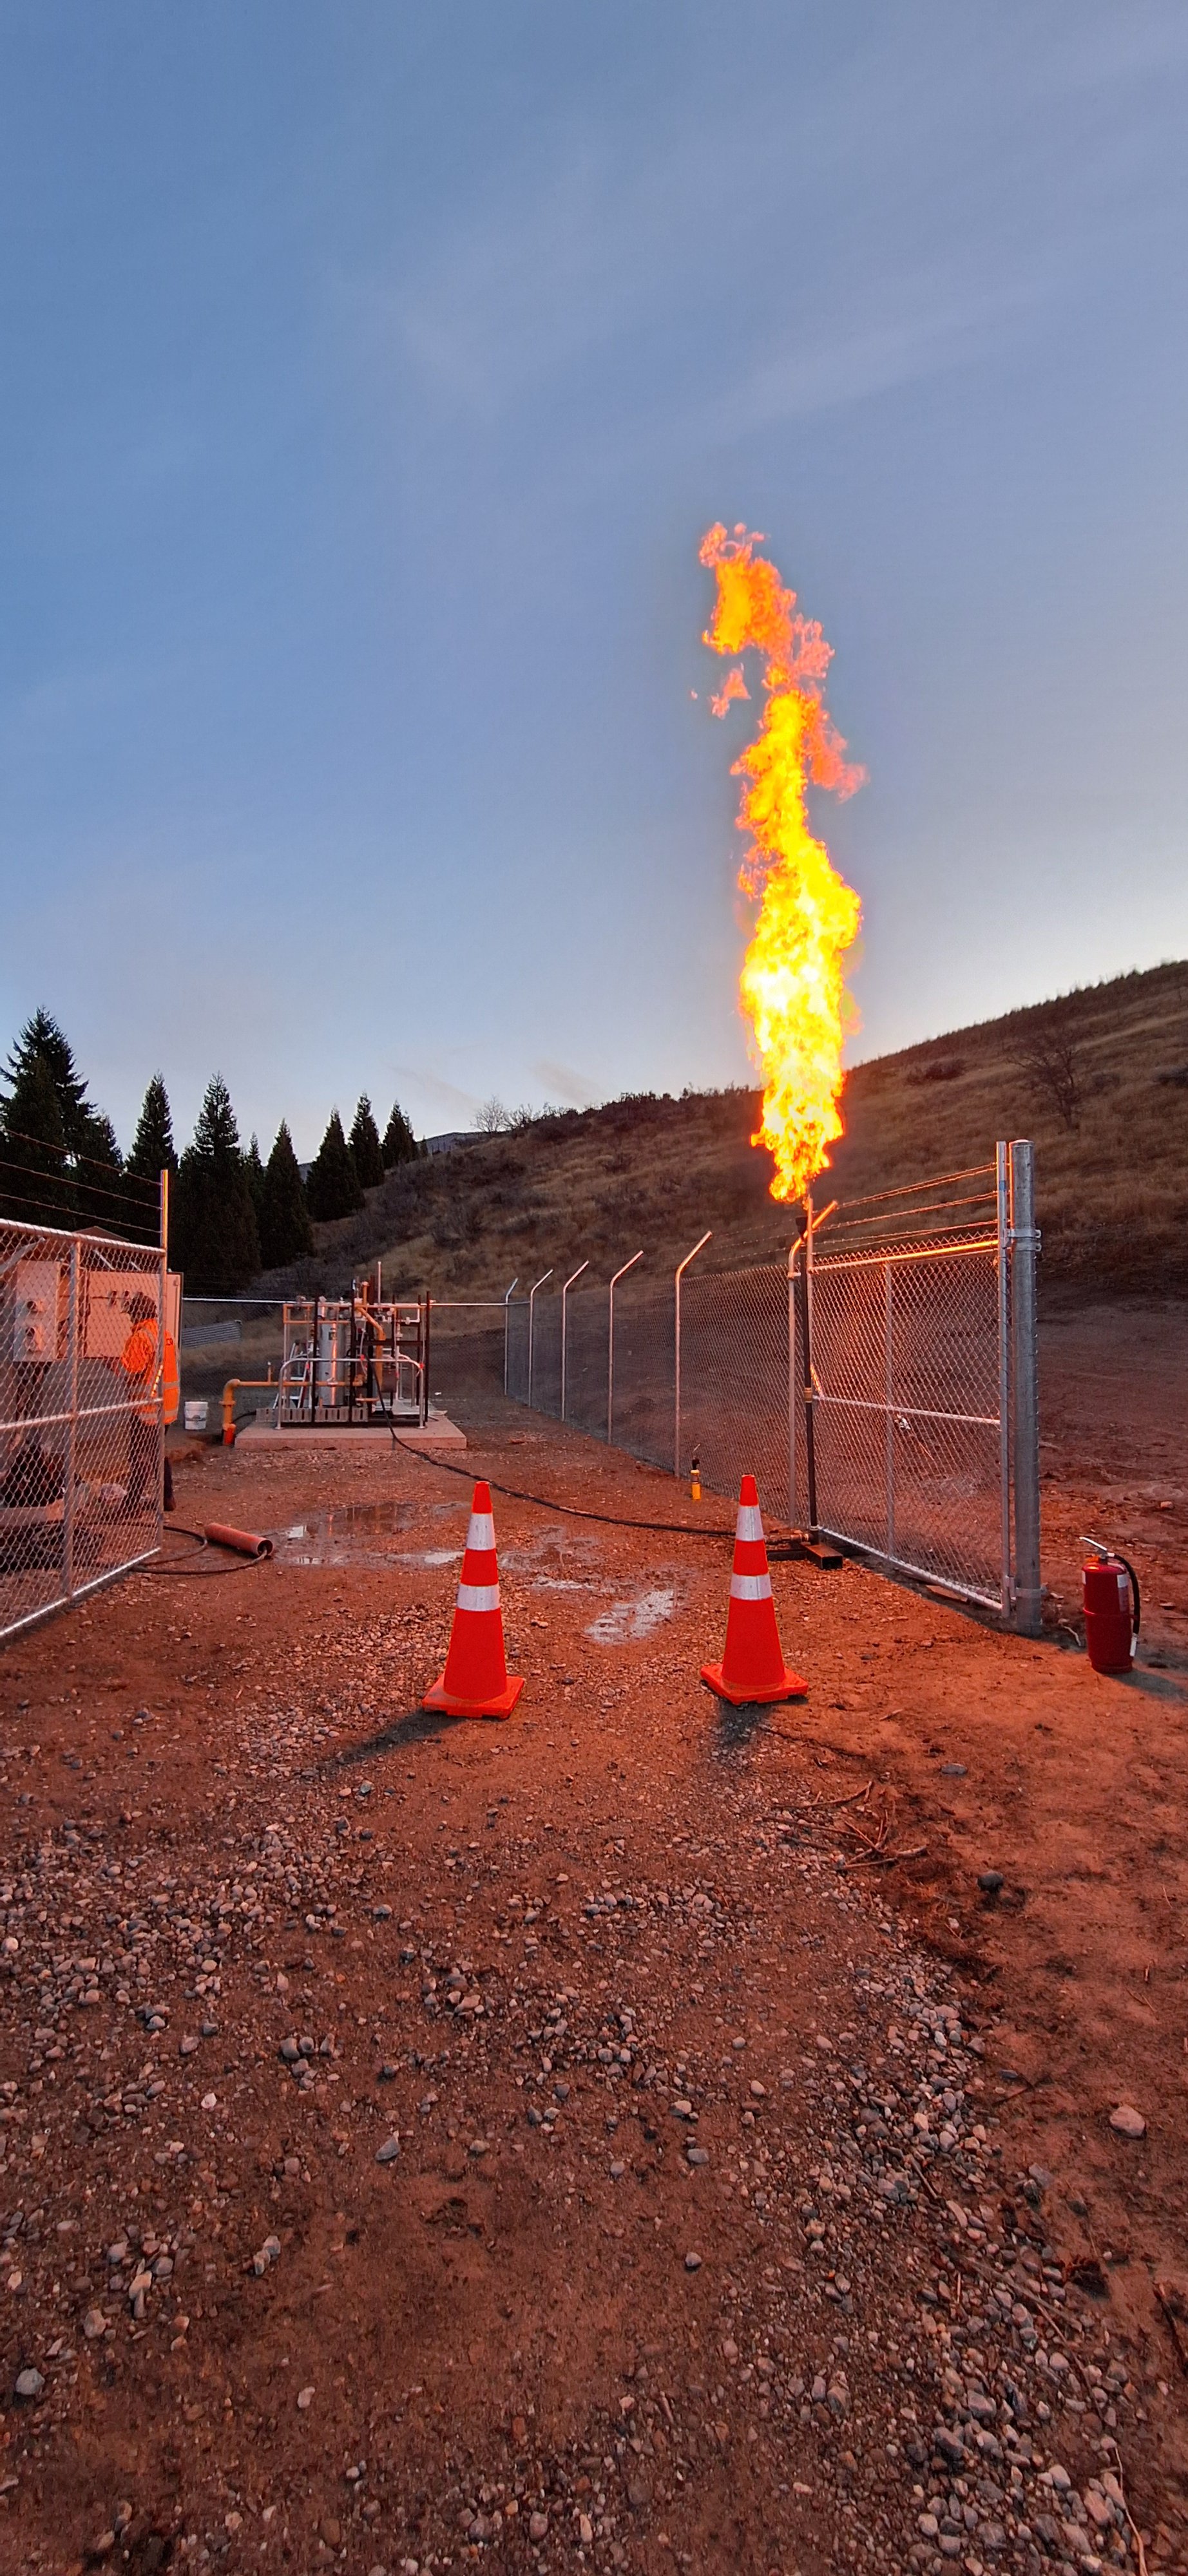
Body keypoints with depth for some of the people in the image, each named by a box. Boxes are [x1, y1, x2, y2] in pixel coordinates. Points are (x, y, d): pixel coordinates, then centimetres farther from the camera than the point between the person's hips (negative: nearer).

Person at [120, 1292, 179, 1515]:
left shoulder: (140, 1337, -15)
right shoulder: (166, 1335, 11)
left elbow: (130, 1372, -20)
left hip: (147, 1407, -8)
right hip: (167, 1406, 8)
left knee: (139, 1455, -2)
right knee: (158, 1452, 18)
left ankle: (134, 1502, 2)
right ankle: (167, 1498, 23)